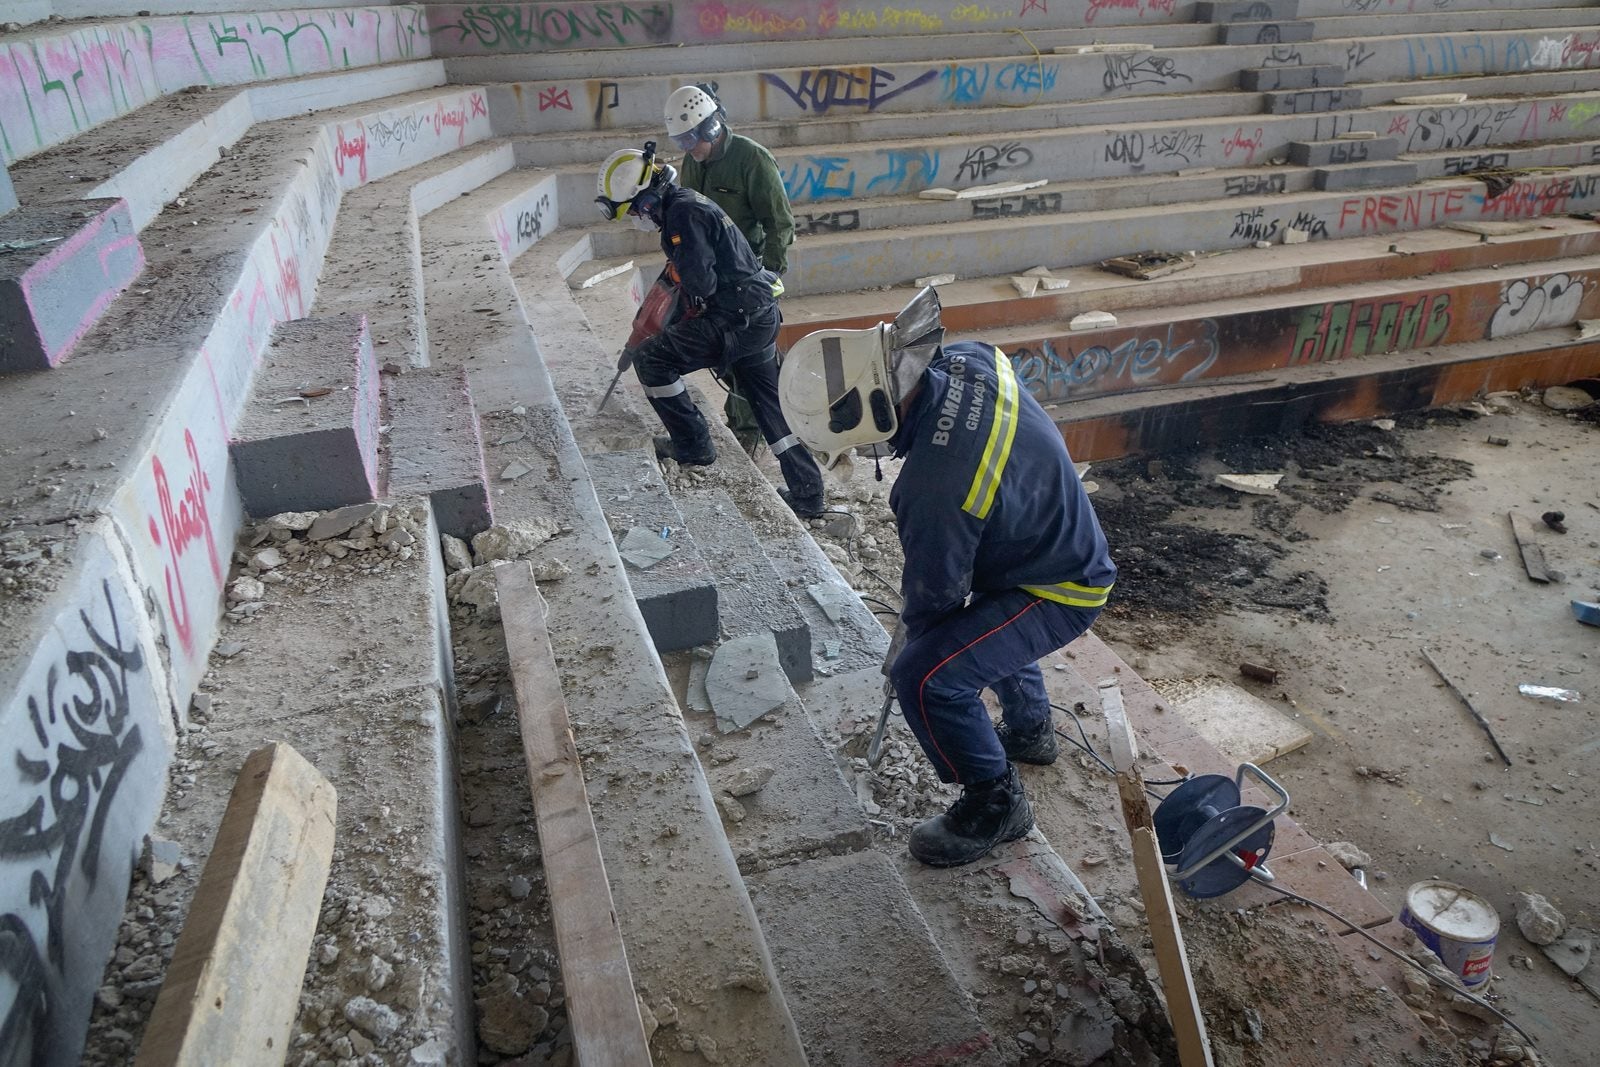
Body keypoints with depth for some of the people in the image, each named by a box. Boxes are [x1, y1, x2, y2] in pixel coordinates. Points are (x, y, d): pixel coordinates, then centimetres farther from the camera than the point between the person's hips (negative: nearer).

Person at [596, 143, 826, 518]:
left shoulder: (683, 212, -13)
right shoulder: (687, 204, 20)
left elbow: (699, 280, -23)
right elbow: (681, 272, 25)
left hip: (735, 318, -11)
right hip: (761, 317, 11)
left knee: (652, 360, -3)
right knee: (771, 404, 14)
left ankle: (692, 444, 6)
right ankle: (807, 494, 18)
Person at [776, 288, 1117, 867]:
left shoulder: (937, 487, -37)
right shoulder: (968, 359, -13)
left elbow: (933, 589, -20)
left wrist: (907, 642, 1)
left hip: (1058, 592, -9)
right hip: (1071, 542, 10)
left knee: (927, 676, -17)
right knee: (981, 617, 33)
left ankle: (996, 804, 6)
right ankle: (1030, 729, 53)